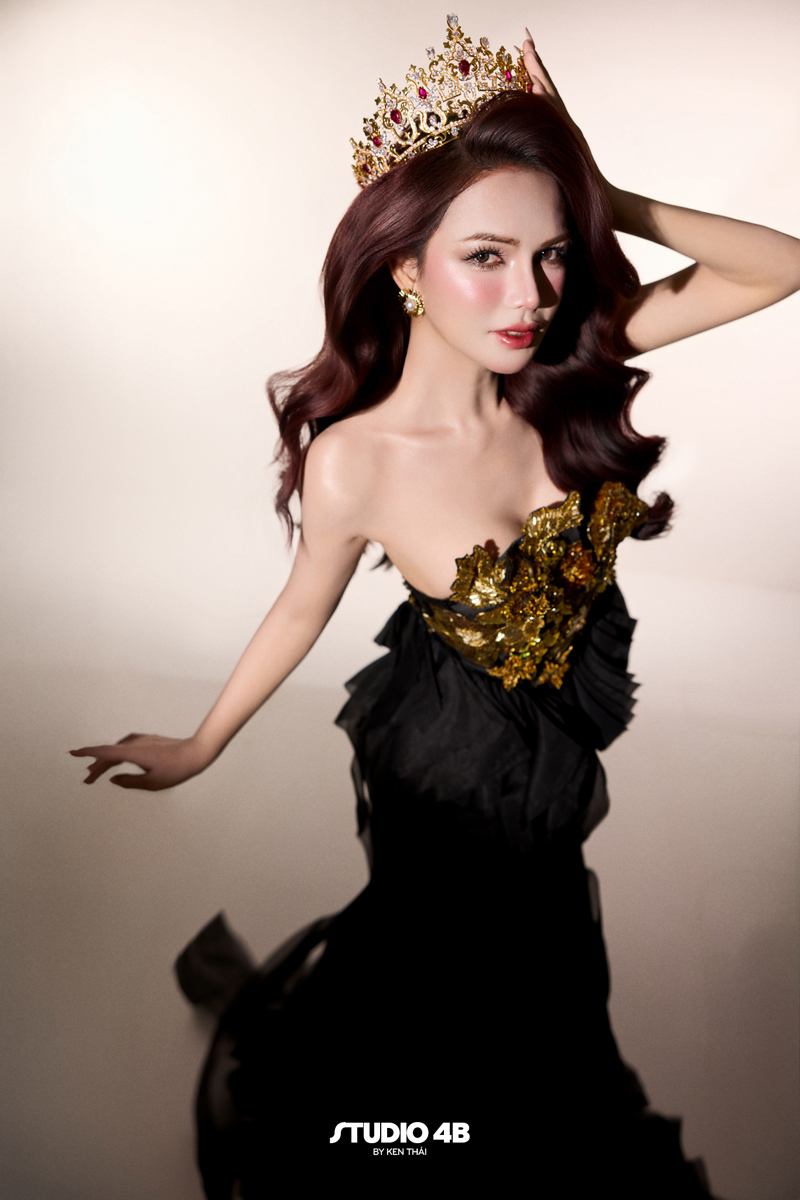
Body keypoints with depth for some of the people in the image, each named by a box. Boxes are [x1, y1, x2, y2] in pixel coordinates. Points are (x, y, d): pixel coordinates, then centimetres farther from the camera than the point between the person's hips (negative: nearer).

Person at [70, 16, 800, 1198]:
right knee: (451, 945, 24)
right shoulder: (353, 460, -32)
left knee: (539, 927, 33)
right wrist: (200, 746, -1)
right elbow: (301, 611, -15)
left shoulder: (567, 364, -23)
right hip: (452, 753, -5)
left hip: (564, 724, 5)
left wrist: (605, 199, -30)